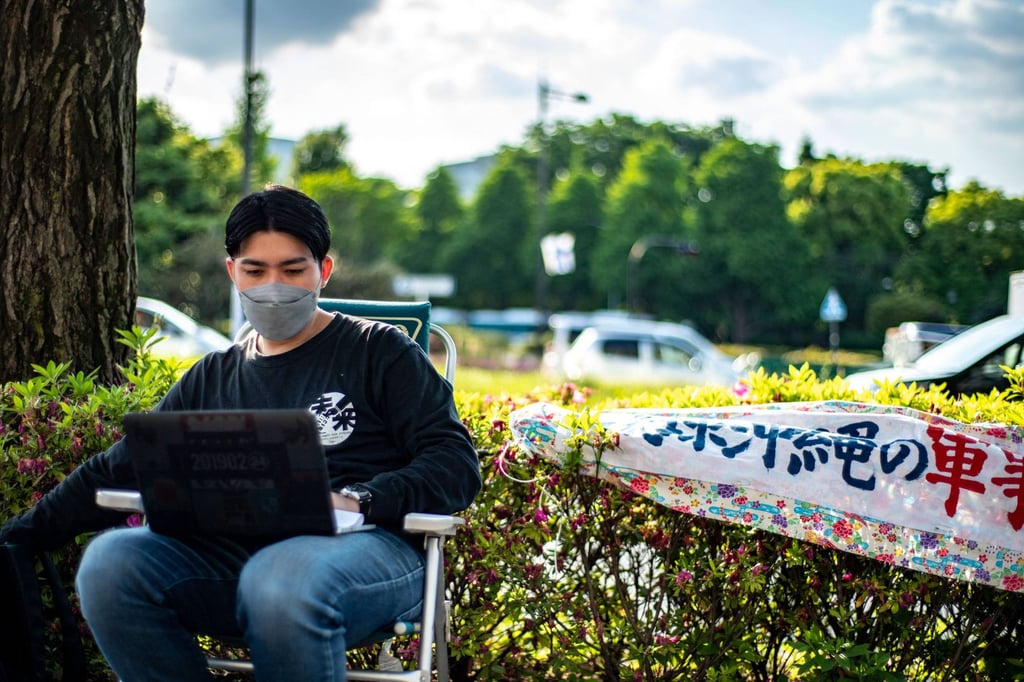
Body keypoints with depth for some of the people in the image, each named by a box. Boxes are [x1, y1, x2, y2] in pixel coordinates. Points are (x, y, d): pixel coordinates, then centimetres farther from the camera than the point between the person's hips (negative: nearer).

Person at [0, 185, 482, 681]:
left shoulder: (379, 352, 13)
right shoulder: (210, 379, 26)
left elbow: (456, 464, 2)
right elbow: (116, 472, 27)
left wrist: (357, 500, -15)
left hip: (364, 545, -4)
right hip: (227, 555, 5)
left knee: (282, 578, -40)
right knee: (109, 559, -25)